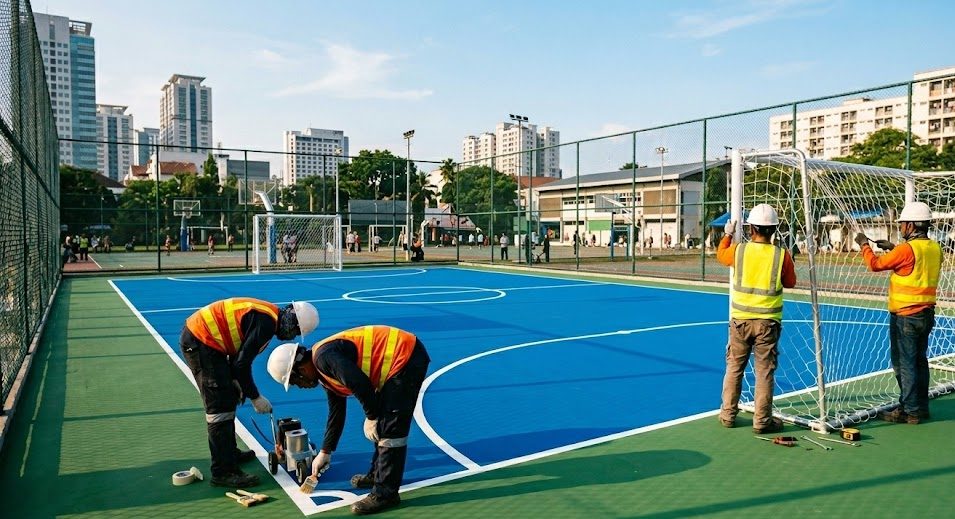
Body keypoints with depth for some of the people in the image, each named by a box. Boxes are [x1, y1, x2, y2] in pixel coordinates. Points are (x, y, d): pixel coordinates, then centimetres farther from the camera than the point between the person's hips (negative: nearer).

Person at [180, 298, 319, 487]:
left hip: (198, 336, 11)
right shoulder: (266, 322, -22)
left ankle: (229, 452, 37)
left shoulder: (269, 315, 9)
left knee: (228, 399, 21)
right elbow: (242, 363, -19)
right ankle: (223, 472, -3)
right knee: (220, 407, -9)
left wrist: (235, 380, 11)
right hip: (199, 342, -11)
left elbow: (239, 353, 16)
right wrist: (255, 397, -9)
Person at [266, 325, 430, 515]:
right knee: (381, 425, 20)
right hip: (405, 355, 11)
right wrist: (325, 452, 31)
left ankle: (385, 493, 0)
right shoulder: (324, 371, 16)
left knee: (391, 429, -7)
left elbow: (361, 385, -25)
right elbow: (336, 413, 25)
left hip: (406, 356, -11)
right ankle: (378, 474, 34)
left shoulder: (323, 357, -15)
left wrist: (371, 417, -9)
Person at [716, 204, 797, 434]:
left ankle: (728, 415, 22)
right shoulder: (782, 255, -8)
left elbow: (720, 254, 17)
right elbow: (790, 283, 7)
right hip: (768, 322, -1)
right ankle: (762, 421, 10)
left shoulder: (738, 250, -6)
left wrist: (728, 234, 31)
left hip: (740, 319, 1)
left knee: (734, 367, 13)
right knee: (764, 371, 5)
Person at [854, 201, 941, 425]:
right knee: (919, 362, 16)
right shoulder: (934, 248, 6)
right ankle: (921, 407, 25)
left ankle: (910, 410, 5)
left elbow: (875, 264, -10)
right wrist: (894, 248, 21)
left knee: (904, 363, 0)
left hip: (905, 317, -8)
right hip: (926, 314, 8)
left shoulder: (907, 249, -18)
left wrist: (864, 245, 4)